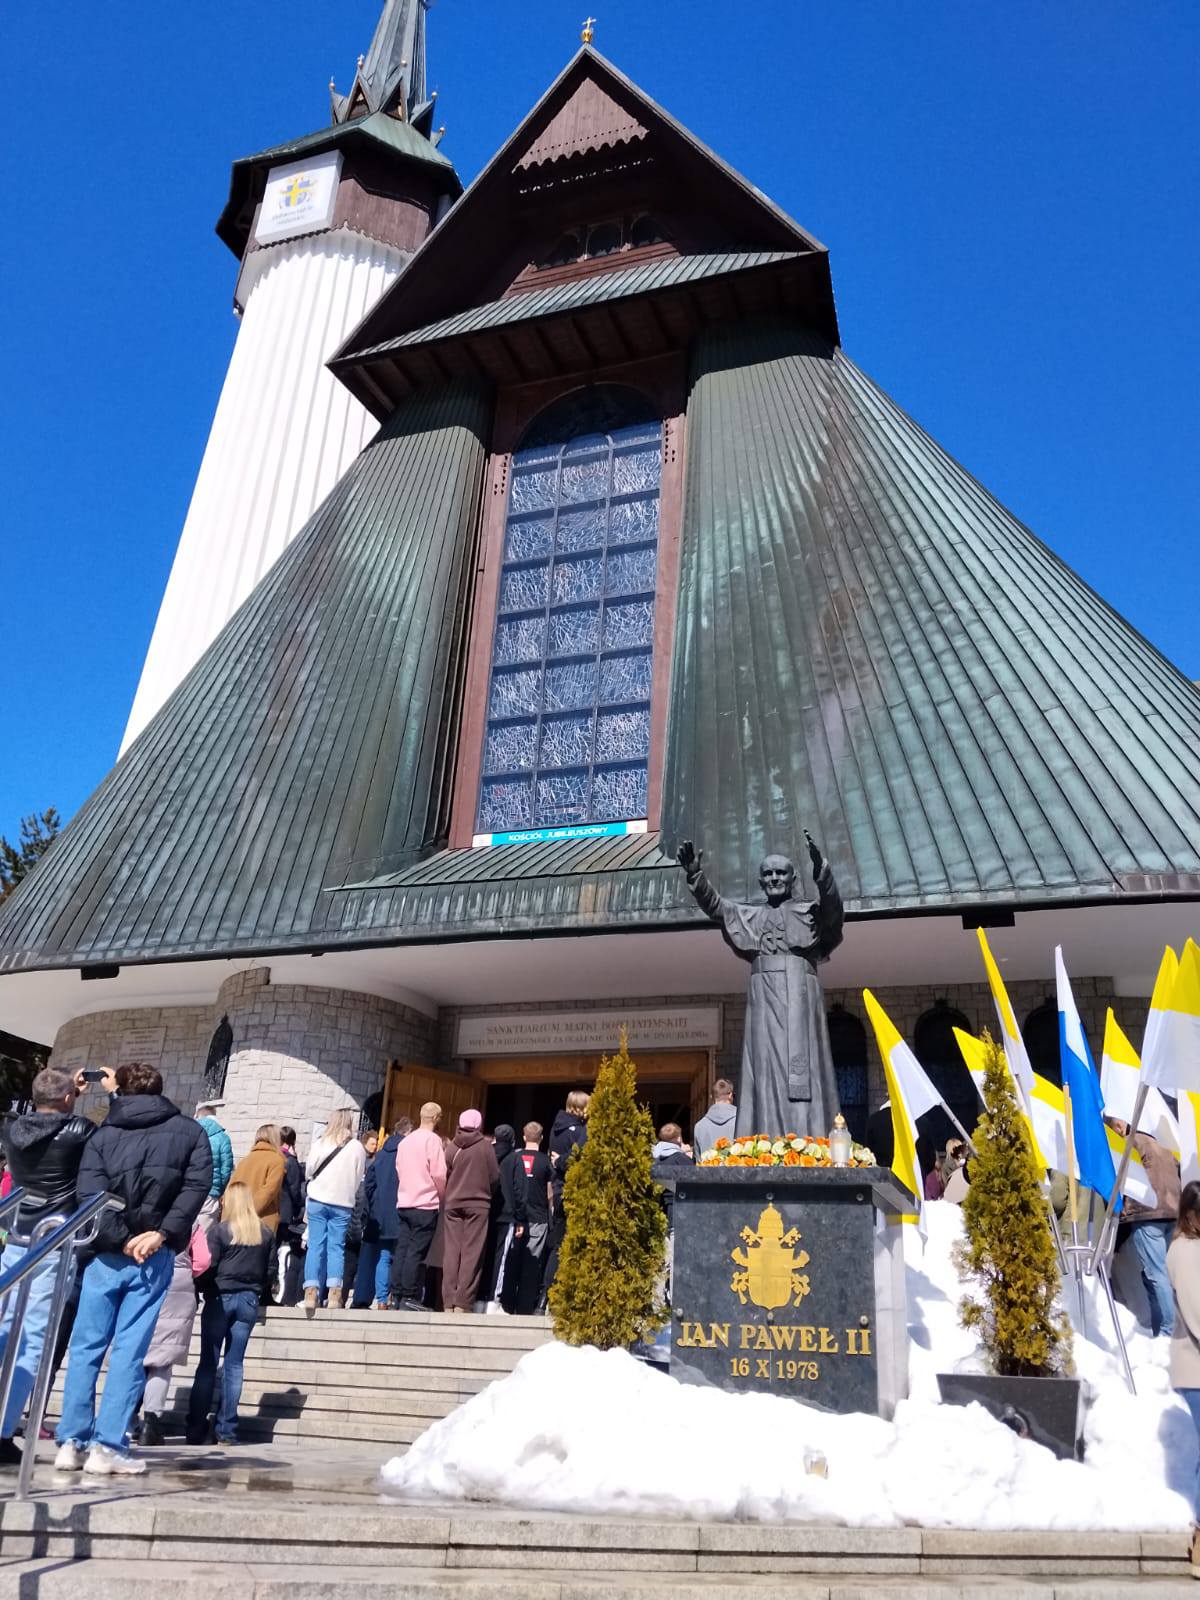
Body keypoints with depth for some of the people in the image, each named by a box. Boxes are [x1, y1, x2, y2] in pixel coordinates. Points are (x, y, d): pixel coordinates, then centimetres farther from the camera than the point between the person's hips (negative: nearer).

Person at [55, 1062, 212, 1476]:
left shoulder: (101, 1135, 6)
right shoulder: (190, 1132, 7)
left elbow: (89, 1193, -7)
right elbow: (197, 1185, -7)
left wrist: (121, 1239, -7)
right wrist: (163, 1233, -10)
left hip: (106, 1255, 1)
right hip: (155, 1257, 0)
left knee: (85, 1348, 12)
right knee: (129, 1352, 4)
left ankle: (71, 1442, 13)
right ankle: (107, 1446, 4)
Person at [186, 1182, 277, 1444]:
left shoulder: (219, 1230, -8)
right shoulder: (266, 1233, 3)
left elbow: (208, 1266, -9)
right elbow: (271, 1269, 4)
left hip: (220, 1298, -3)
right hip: (249, 1300, 3)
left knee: (208, 1363, 6)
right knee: (234, 1364, 8)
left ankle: (196, 1430, 9)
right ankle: (226, 1430, 8)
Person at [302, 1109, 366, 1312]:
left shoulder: (320, 1143, -3)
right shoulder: (357, 1148, -4)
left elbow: (309, 1171, 7)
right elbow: (358, 1178, 3)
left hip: (318, 1200, 0)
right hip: (343, 1203, 0)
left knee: (315, 1245, 4)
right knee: (336, 1247, 5)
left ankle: (311, 1291, -2)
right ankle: (334, 1292, -3)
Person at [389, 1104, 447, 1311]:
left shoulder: (405, 1141, 13)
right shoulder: (432, 1139, -9)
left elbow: (399, 1170, 15)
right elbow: (439, 1174, -13)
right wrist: (442, 1197, 3)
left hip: (404, 1203, 7)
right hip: (426, 1204, -7)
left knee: (402, 1249, 9)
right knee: (417, 1252, -4)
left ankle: (395, 1294, 9)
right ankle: (409, 1296, -3)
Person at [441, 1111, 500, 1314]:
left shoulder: (452, 1147, 2)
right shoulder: (486, 1146, -4)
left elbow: (445, 1175, 5)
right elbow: (495, 1177, -2)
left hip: (453, 1204, 3)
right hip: (478, 1204, -3)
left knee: (451, 1252, 5)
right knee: (471, 1253, 0)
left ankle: (449, 1301, 4)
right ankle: (463, 1302, -4)